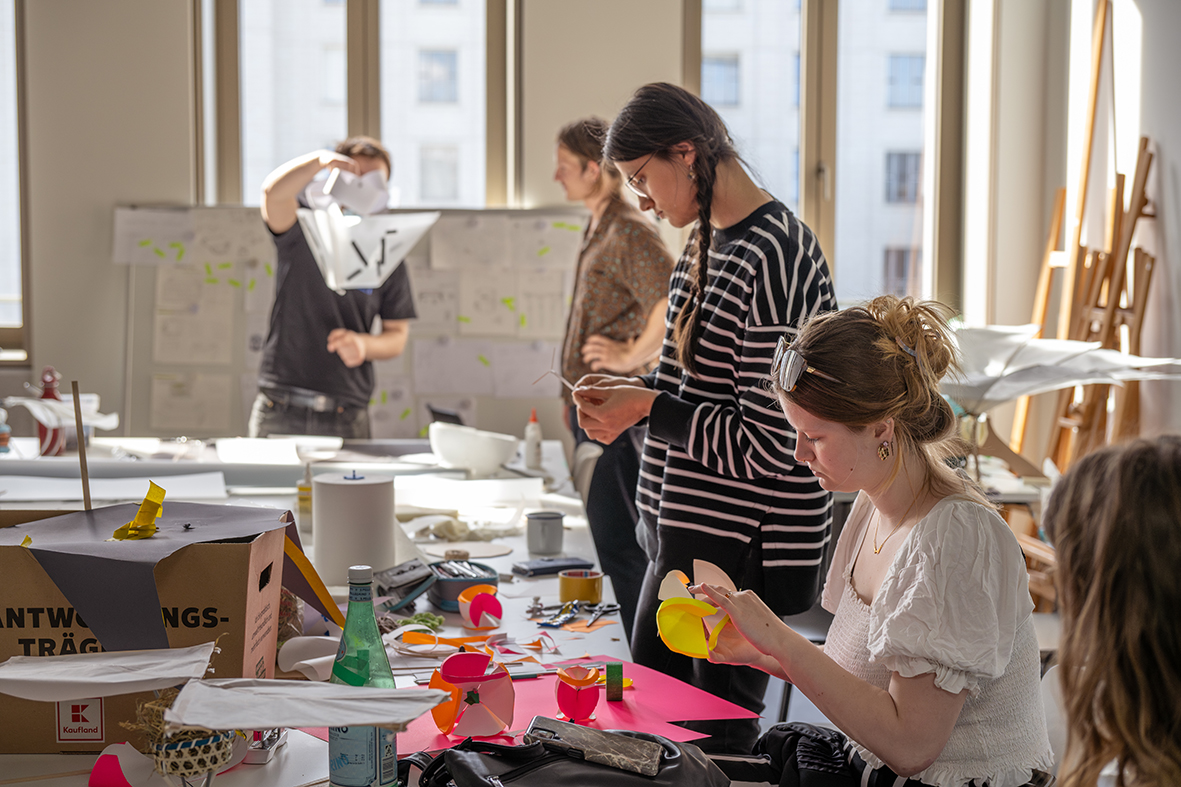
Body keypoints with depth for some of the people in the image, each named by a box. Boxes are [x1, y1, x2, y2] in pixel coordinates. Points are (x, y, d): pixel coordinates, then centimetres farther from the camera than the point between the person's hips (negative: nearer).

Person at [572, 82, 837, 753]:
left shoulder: (776, 257, -20)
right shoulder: (708, 245, 10)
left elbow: (770, 444, -23)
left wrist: (649, 408, -15)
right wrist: (631, 392, 5)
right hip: (685, 535, 10)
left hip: (746, 547, -10)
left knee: (719, 732, 3)